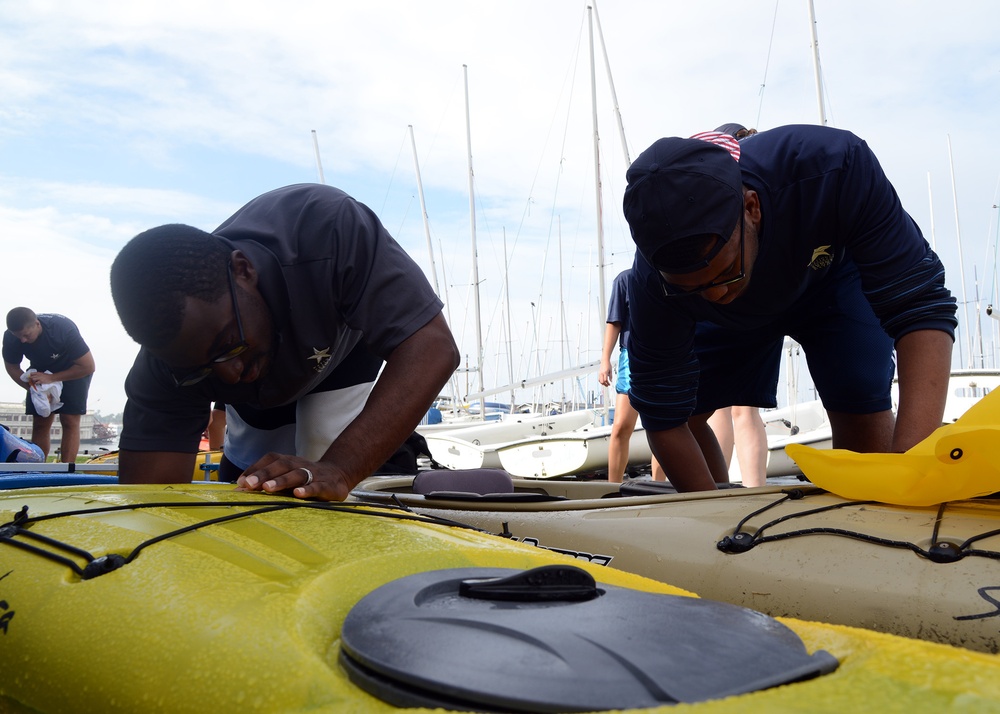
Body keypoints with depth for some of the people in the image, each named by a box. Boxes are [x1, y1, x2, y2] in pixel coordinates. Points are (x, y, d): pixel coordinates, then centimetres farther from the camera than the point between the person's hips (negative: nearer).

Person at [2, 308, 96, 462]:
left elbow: (88, 366, -29)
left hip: (75, 371, -4)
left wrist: (51, 378, -33)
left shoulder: (64, 329, -35)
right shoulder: (10, 338, -22)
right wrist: (31, 387, -22)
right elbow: (12, 367, -5)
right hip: (41, 372, 4)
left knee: (70, 421, -14)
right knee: (40, 423, -3)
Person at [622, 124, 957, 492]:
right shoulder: (653, 280, -37)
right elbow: (663, 418, -28)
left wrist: (912, 453, -52)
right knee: (685, 412, -10)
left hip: (831, 273, -1)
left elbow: (919, 302, -40)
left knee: (862, 408, -22)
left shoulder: (834, 168, -42)